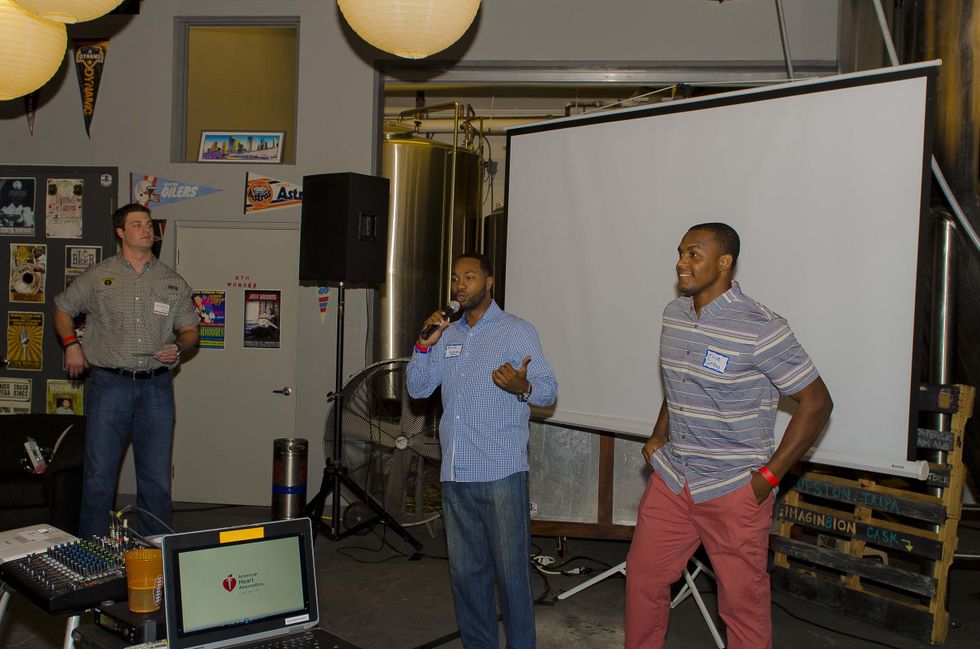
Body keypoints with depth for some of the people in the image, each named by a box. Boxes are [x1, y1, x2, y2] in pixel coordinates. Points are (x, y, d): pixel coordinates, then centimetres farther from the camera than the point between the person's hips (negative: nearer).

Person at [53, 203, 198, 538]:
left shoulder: (173, 282, 10)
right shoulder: (97, 276, 7)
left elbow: (190, 329, 14)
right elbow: (62, 309, 19)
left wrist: (178, 346, -7)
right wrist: (71, 344, 2)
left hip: (156, 388, 1)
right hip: (109, 384, -1)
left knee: (157, 478, 5)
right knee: (99, 475, 2)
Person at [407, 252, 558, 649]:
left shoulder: (517, 331, -1)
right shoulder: (447, 335, 15)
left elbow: (549, 389, -6)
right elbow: (418, 389, 12)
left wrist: (523, 386, -28)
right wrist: (424, 345, -3)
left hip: (500, 472, -5)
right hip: (455, 474, 6)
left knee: (511, 571, 0)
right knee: (465, 571, 15)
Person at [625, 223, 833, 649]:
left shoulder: (760, 328, -17)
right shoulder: (674, 314, 5)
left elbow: (816, 402, -13)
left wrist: (770, 476, -14)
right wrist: (659, 436, 11)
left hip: (734, 489, -6)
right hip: (671, 478, 6)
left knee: (743, 599, 7)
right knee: (642, 576, 14)